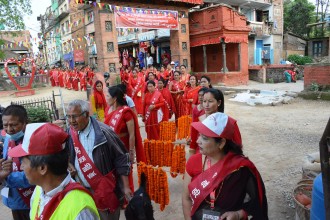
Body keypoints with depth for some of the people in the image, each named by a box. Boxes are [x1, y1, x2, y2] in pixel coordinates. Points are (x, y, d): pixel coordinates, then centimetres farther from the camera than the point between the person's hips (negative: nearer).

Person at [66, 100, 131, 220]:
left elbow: (122, 159, -14)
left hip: (105, 191, -4)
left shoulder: (103, 132, -19)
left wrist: (125, 187, -14)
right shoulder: (69, 133, -5)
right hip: (81, 191, 4)